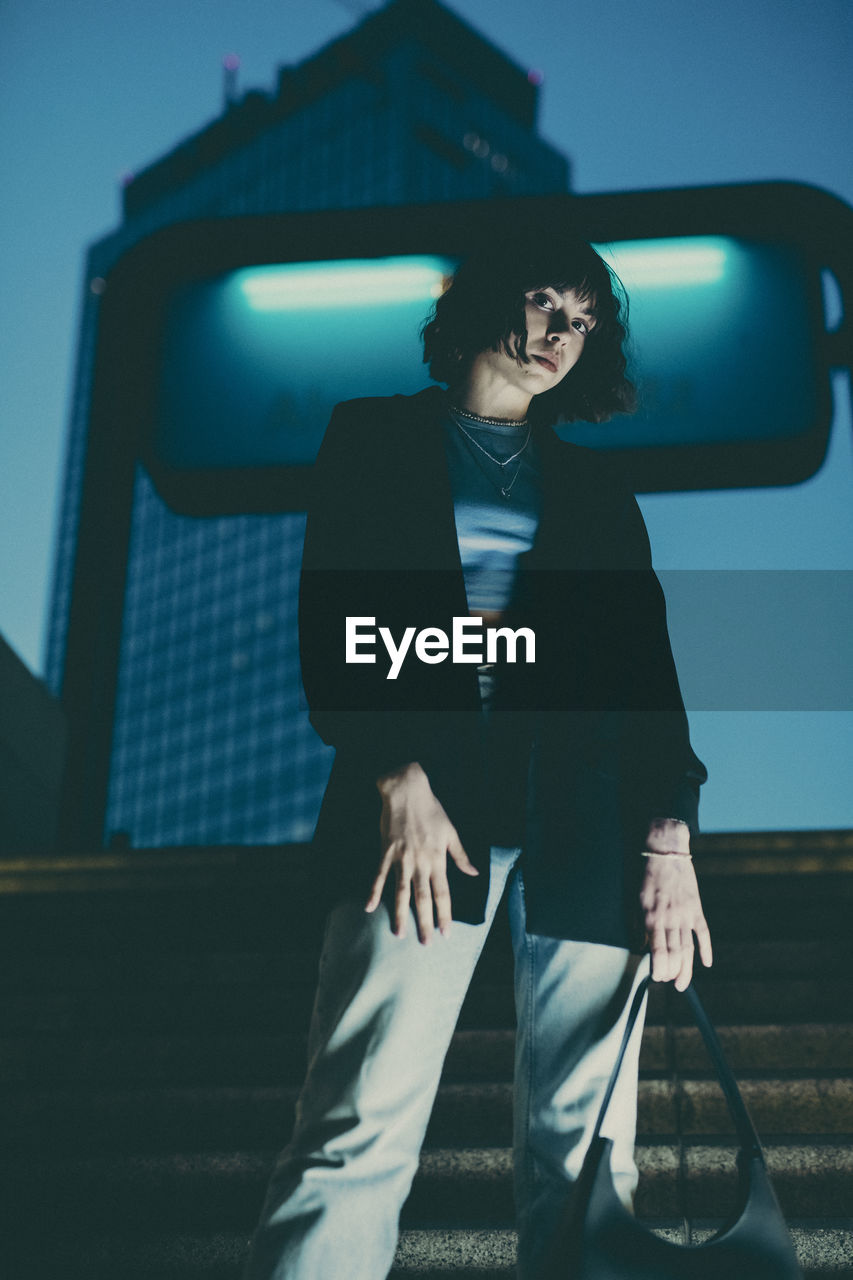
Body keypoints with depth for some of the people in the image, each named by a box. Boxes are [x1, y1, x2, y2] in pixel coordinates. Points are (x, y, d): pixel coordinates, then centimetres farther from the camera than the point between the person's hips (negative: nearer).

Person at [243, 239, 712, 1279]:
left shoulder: (594, 485, 23)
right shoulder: (377, 437, 16)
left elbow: (646, 666, 14)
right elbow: (330, 620, 4)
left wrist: (668, 840, 0)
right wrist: (397, 775, -12)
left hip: (587, 812, 3)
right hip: (425, 791, -3)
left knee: (584, 1138, -1)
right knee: (361, 1128, -13)